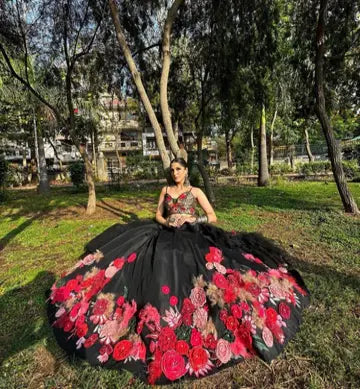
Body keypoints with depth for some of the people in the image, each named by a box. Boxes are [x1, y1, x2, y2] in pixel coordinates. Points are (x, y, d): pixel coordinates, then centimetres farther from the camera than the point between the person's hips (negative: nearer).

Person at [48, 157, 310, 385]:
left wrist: (191, 219, -10)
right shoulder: (166, 190, 16)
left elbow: (213, 217, 2)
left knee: (188, 277, -22)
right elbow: (158, 214, 18)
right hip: (165, 237, 4)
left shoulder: (196, 192, 5)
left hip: (190, 238, -3)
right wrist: (165, 221, -3)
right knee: (161, 275, -13)